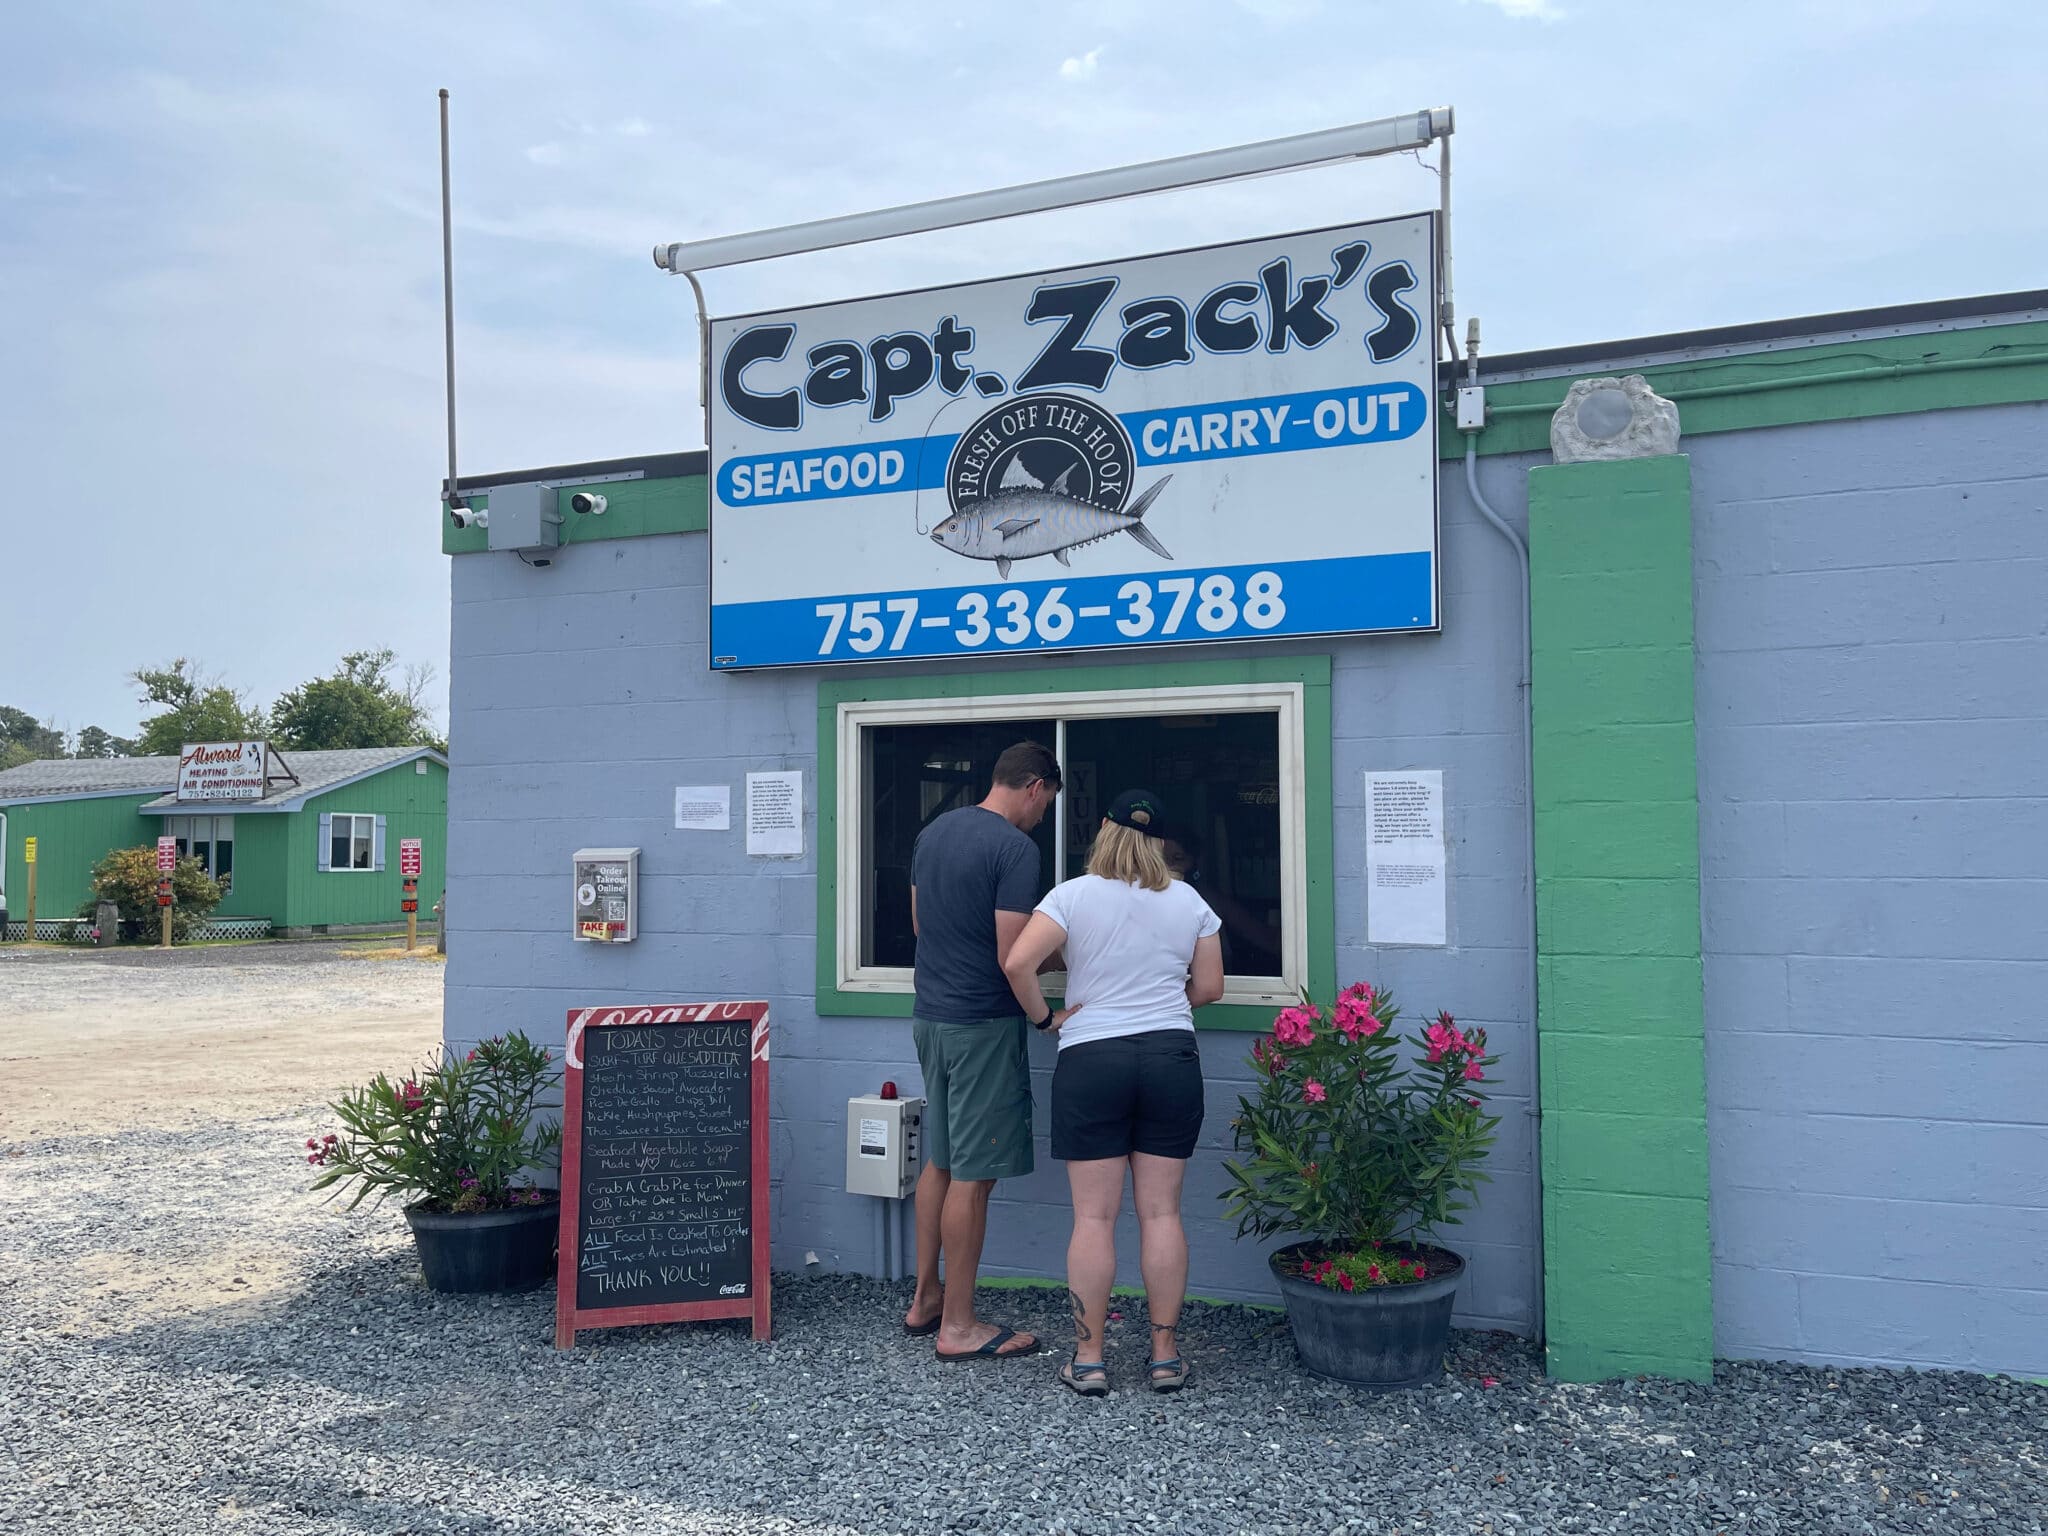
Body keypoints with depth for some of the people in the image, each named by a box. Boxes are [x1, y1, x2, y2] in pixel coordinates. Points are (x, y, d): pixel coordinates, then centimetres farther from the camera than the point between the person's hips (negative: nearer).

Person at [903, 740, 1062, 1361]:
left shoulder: (932, 832, 9)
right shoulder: (1016, 848, -16)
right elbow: (1013, 959, -19)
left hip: (930, 1016, 9)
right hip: (983, 1024, -8)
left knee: (939, 1161, 18)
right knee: (972, 1175, 0)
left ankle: (925, 1300, 28)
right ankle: (958, 1327, 9)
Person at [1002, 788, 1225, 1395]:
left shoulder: (1074, 895, -4)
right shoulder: (1188, 901, 5)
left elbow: (1017, 964, -15)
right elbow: (1209, 987, 9)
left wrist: (1045, 1018, 0)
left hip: (1091, 1062, -2)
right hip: (1172, 1057, 3)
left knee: (1094, 1216, 3)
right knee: (1161, 1212, 7)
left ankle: (1089, 1359, 10)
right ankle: (1164, 1356, 13)